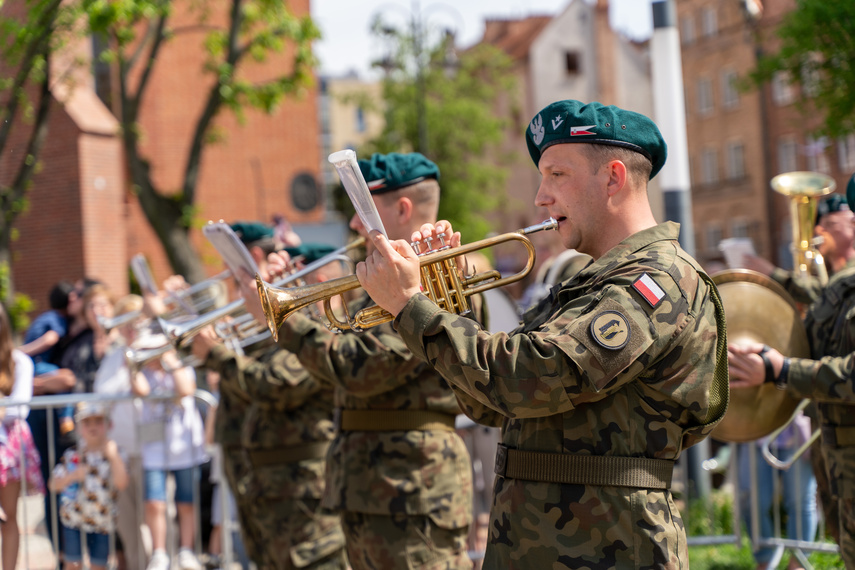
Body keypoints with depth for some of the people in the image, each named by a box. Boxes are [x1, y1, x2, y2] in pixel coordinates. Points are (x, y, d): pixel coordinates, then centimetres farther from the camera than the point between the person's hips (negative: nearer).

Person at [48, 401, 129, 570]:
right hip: (73, 518, 0)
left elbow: (121, 483, -18)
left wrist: (113, 456, -25)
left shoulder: (113, 455, -4)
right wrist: (73, 476, -21)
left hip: (101, 522, 0)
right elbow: (54, 485, -4)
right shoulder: (72, 455, -2)